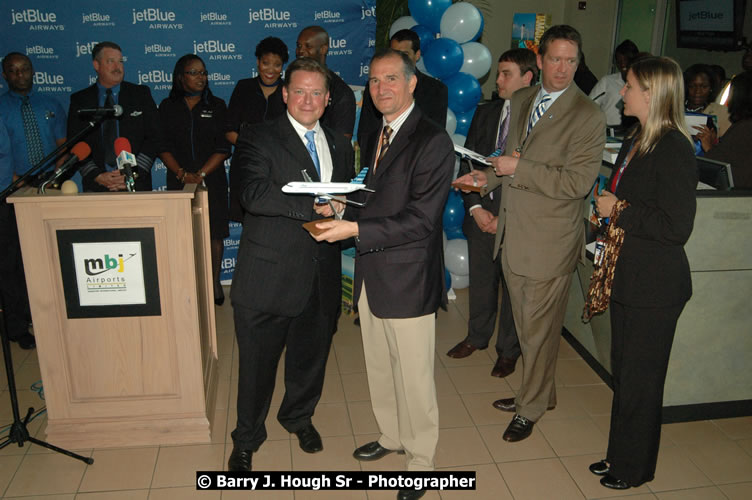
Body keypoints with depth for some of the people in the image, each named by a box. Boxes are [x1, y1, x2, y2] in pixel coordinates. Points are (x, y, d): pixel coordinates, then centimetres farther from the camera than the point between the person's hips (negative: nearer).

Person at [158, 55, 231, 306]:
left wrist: (201, 174, -11)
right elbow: (163, 146, 2)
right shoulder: (167, 107, 8)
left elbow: (223, 148, -1)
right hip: (179, 180, 0)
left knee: (214, 233, 2)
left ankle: (215, 282, 15)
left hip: (211, 179, 0)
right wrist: (182, 173, -12)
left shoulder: (216, 106, 6)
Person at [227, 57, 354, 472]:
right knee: (257, 363, 9)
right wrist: (315, 207, -25)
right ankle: (247, 439, 32)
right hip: (268, 275, -5)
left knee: (311, 356, 20)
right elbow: (253, 194, -21)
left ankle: (299, 416, 47)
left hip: (321, 277, 5)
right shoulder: (257, 139, -5)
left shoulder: (340, 146, 13)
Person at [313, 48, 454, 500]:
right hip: (371, 277, 8)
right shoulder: (375, 139, 13)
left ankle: (421, 461, 27)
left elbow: (420, 220, -22)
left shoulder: (433, 141, -16)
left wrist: (356, 230, -25)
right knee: (380, 370, 22)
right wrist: (341, 208, 1)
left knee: (414, 379, 6)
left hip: (407, 280, -8)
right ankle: (391, 437, 44)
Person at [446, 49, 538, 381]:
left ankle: (508, 349, 28)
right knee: (481, 278, 16)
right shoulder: (485, 113, 8)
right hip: (481, 213, 5)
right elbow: (467, 163, 8)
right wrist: (476, 207, -3)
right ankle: (477, 336, 37)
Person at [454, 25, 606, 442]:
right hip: (512, 235, 7)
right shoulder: (520, 101, 10)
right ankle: (540, 391, 39)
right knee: (525, 325, 19)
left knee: (540, 329, 8)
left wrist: (518, 169, -21)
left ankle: (531, 407, 27)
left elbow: (577, 182, -21)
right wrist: (489, 177, 4)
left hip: (548, 241, -7)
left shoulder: (587, 116, -13)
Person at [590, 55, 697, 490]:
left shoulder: (674, 150, -19)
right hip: (628, 277, 9)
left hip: (655, 289, -9)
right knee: (623, 373, 19)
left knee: (640, 380, 6)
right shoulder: (638, 141, 9)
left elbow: (677, 227, -23)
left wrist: (619, 211, -17)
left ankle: (635, 468, 26)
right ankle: (620, 455, 36)